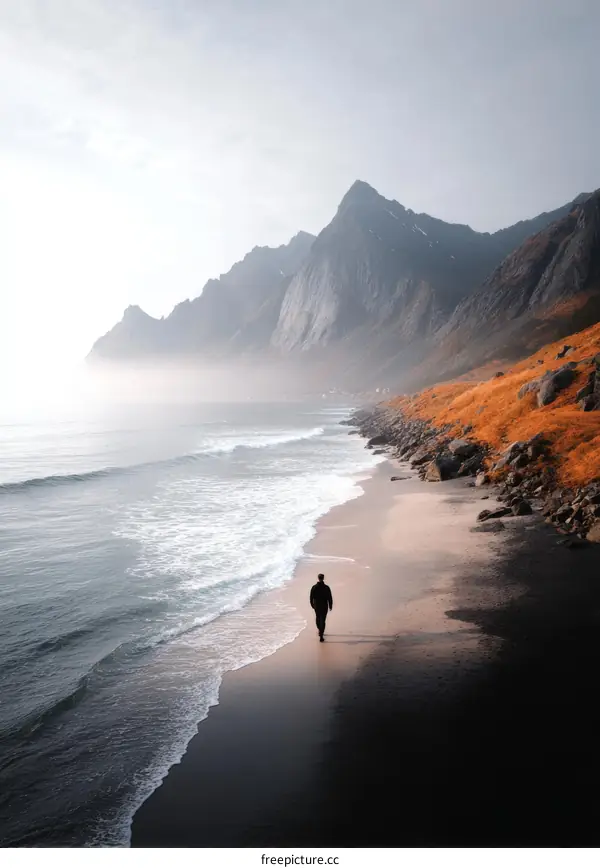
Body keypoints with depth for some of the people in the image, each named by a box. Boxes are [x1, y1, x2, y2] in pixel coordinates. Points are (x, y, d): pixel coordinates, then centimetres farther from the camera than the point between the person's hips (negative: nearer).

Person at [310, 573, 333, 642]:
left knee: (318, 618, 25)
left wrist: (312, 604, 16)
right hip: (324, 606, -2)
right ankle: (321, 636, -3)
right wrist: (330, 606, 5)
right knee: (323, 620, 2)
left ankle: (320, 631, 43)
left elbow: (311, 597, -1)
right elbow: (330, 598, -10)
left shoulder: (314, 587, -10)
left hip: (316, 606, 2)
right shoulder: (327, 588, -15)